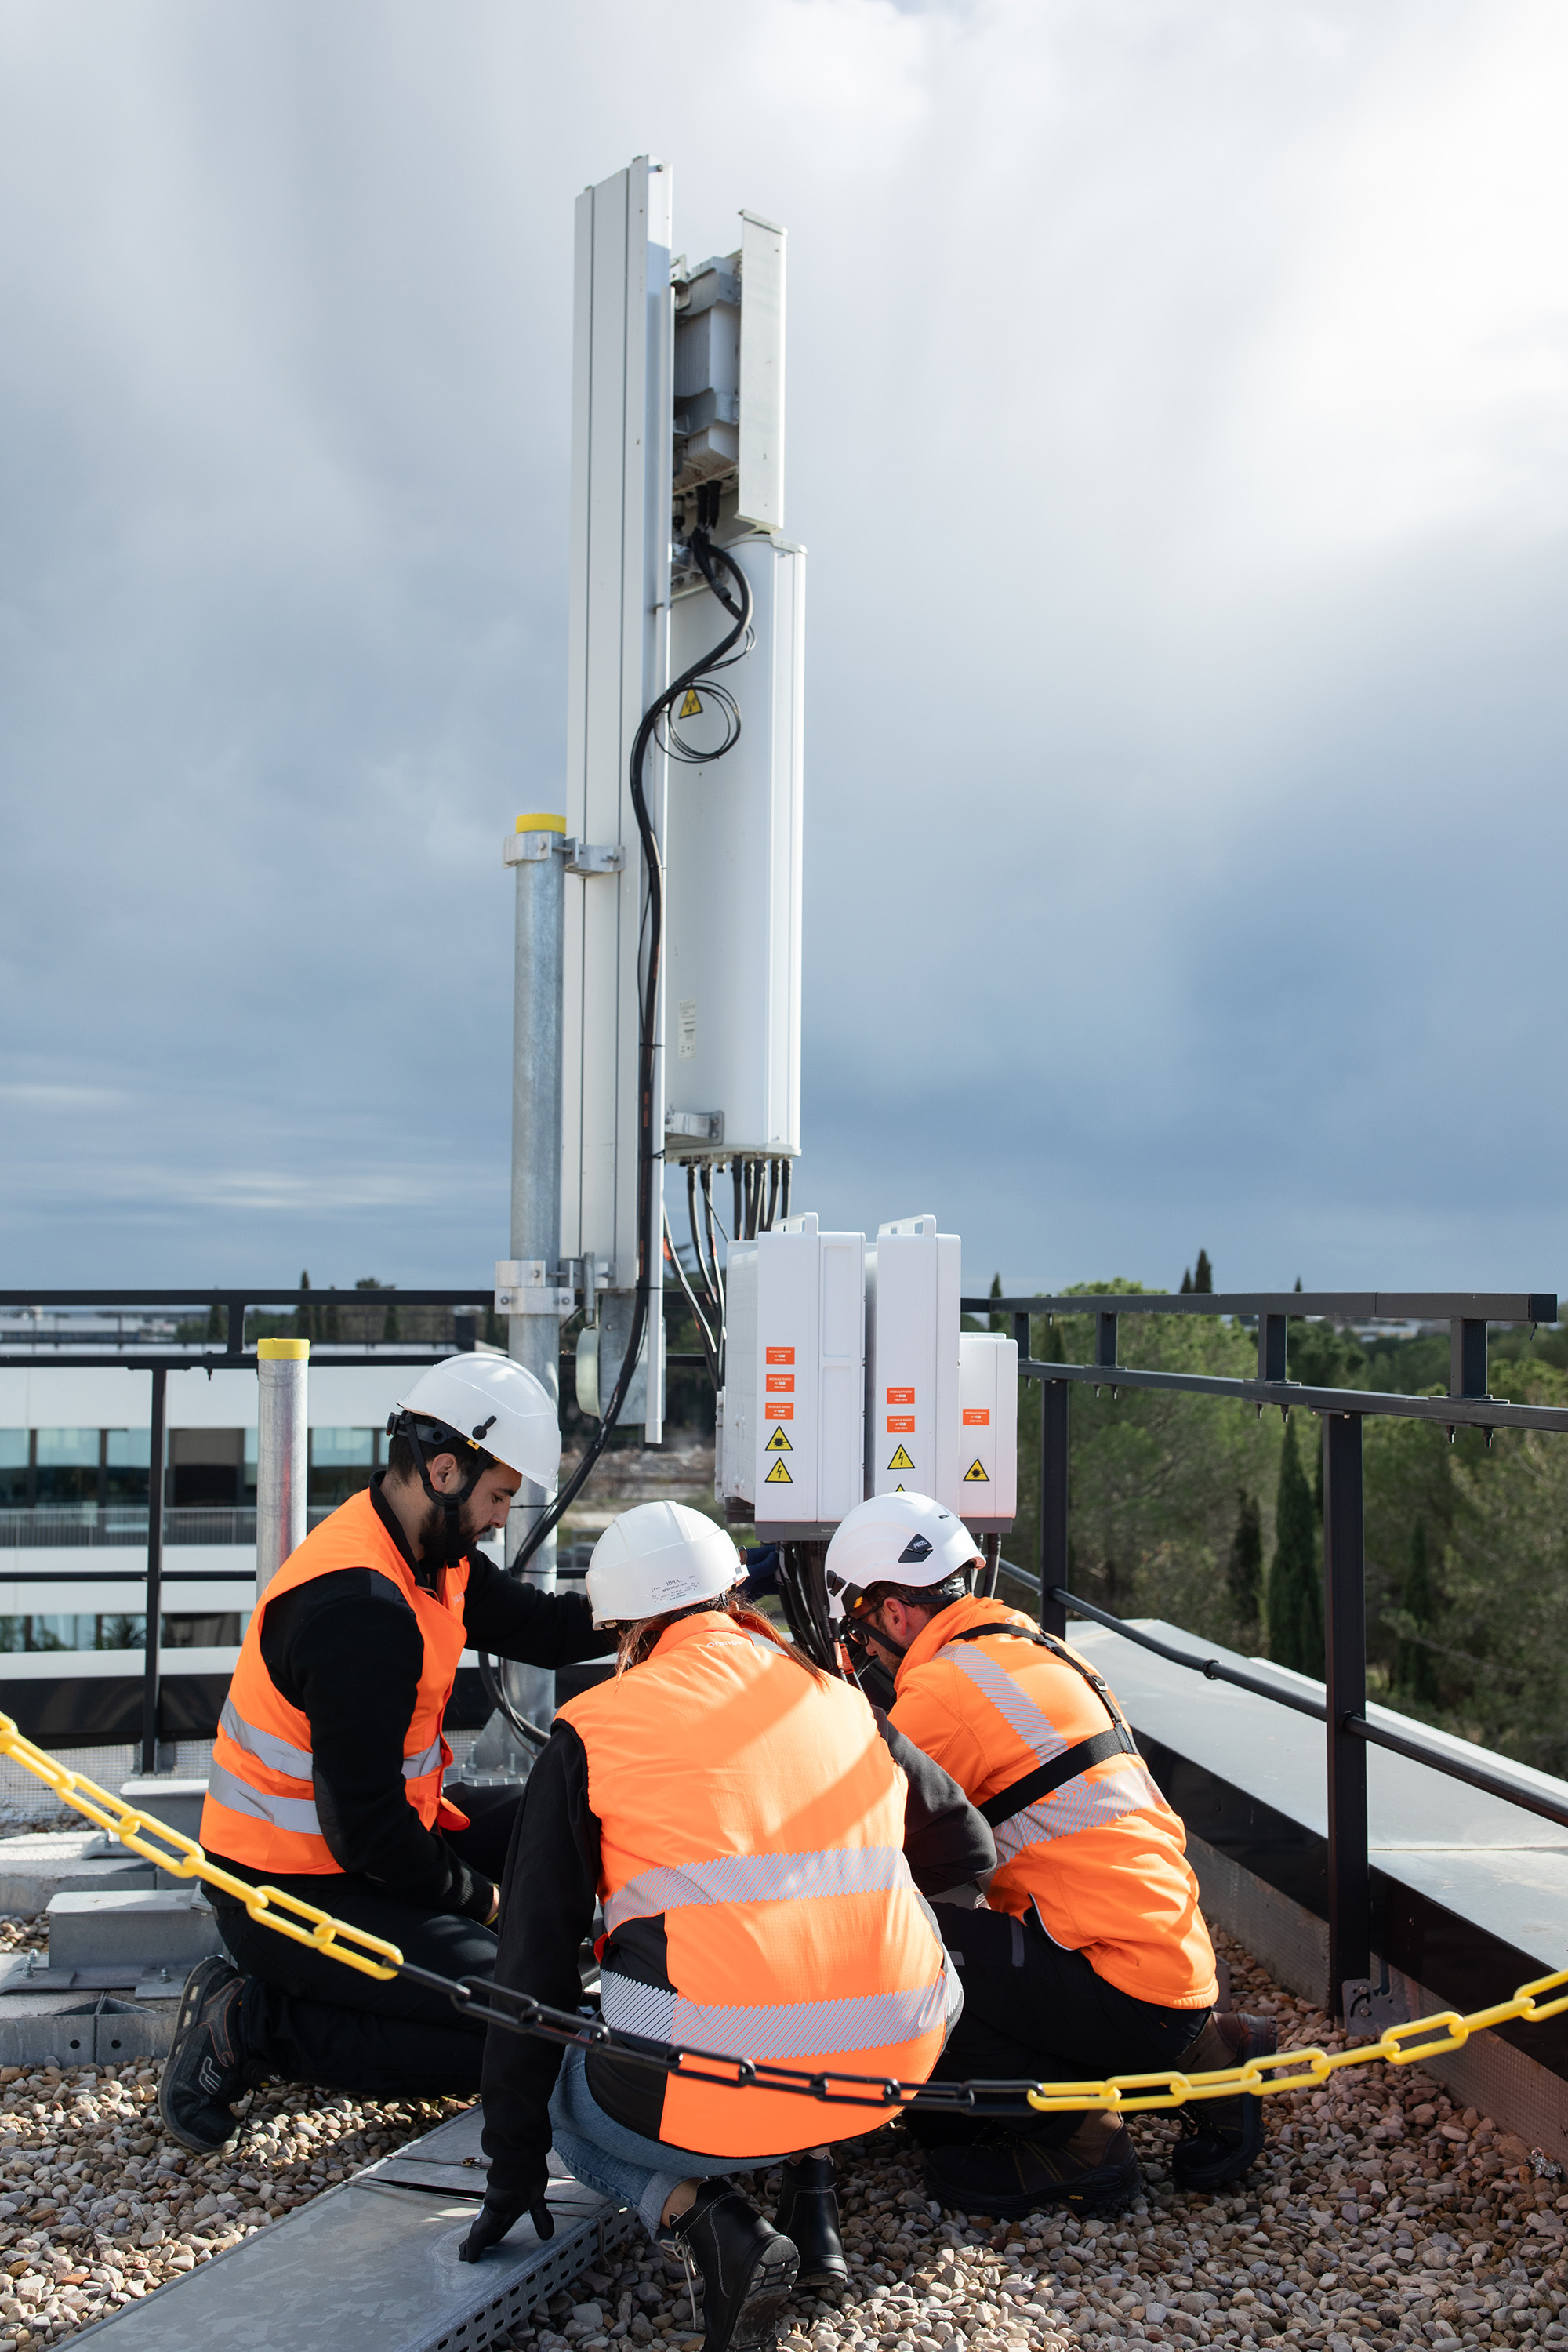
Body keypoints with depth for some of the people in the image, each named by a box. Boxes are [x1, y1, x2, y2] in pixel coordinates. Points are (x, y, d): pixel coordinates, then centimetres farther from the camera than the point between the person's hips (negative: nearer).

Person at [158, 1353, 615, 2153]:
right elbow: (366, 1833, -27)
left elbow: (541, 1627, 8)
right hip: (296, 1896, -10)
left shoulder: (430, 1549, 1)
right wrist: (481, 1898, -11)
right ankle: (253, 2027, -6)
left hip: (371, 1838, 10)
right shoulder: (360, 1608, -29)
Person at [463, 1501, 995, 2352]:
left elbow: (534, 1956, 6)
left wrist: (515, 2163, 15)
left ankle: (704, 2219, 1)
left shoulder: (592, 1730, 3)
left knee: (573, 2106, 30)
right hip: (891, 2065, 4)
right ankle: (810, 2187, 20)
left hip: (708, 2096, -4)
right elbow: (967, 1851, 22)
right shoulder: (840, 1702, 12)